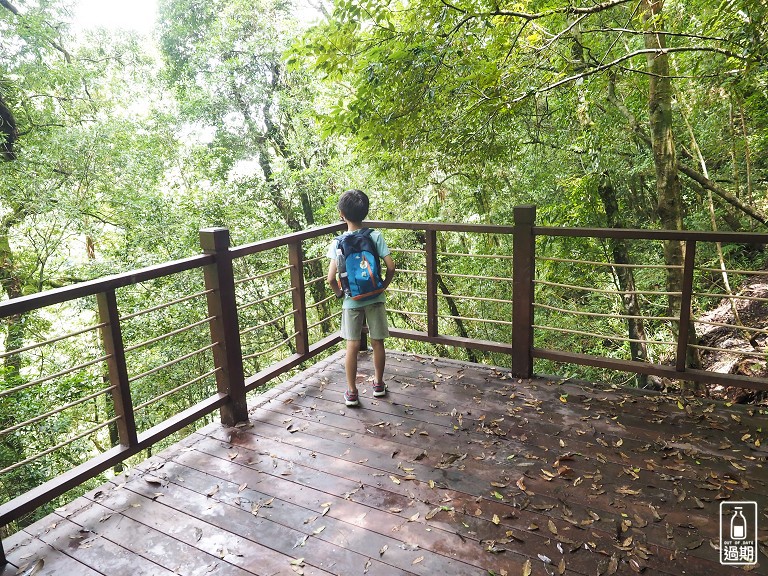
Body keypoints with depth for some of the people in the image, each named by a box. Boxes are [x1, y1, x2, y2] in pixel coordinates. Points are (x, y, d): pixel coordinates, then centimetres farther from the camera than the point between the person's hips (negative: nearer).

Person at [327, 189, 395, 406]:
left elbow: (331, 277, -15)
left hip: (352, 300, -1)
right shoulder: (375, 236, -9)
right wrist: (383, 286, 4)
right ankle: (379, 383, 29)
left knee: (352, 346, 8)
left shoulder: (338, 243, -10)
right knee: (377, 342, 14)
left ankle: (351, 392, 14)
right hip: (375, 298, 1)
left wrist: (339, 293, 4)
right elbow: (391, 266, -12)